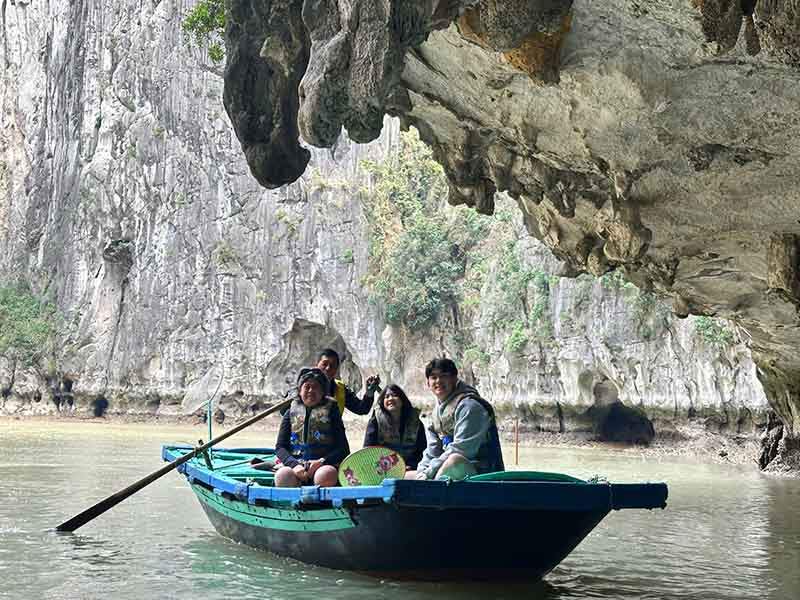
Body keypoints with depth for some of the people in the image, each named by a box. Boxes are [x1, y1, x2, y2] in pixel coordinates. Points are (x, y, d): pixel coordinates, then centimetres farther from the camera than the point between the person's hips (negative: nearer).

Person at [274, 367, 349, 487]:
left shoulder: (331, 412, 13)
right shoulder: (291, 413, 17)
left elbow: (344, 450, 5)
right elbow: (280, 447, 9)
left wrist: (321, 462, -14)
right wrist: (294, 464, -13)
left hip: (325, 465, -1)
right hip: (295, 463, 1)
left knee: (325, 476, -39)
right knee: (283, 475, -35)